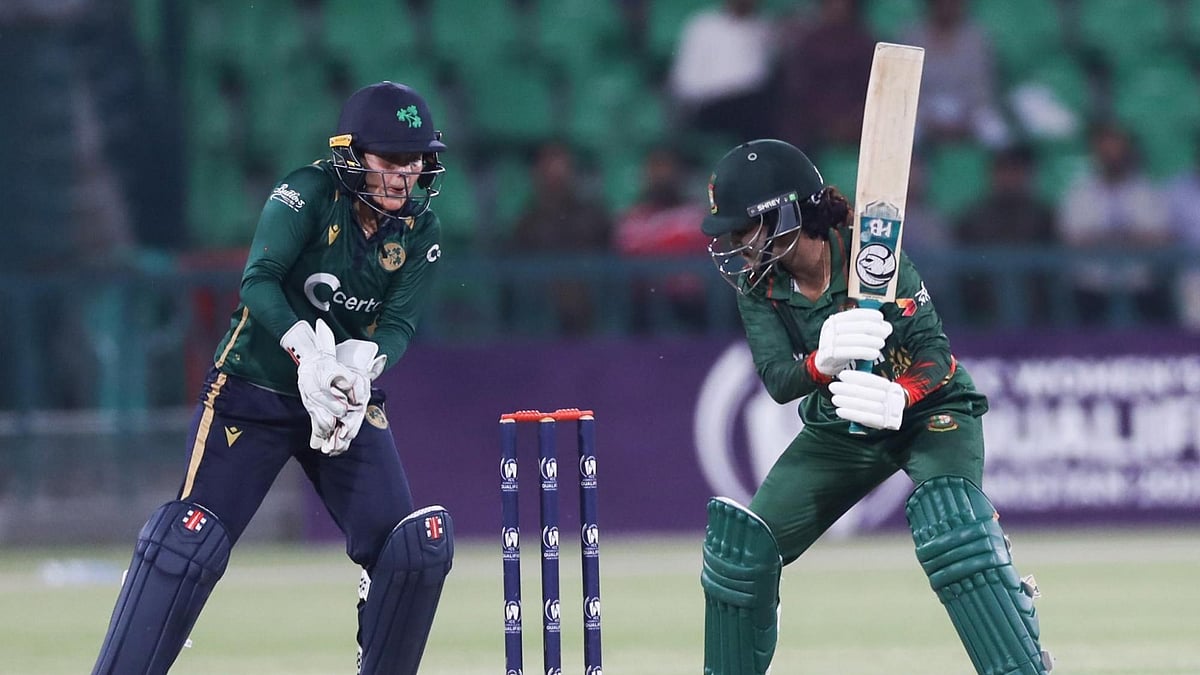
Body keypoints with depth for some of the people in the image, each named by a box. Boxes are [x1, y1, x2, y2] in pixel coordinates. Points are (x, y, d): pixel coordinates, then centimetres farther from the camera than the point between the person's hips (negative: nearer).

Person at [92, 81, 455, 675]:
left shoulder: (419, 232, -1)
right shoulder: (310, 193, -14)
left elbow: (398, 324, -10)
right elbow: (259, 281, -25)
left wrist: (361, 360, -33)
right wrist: (308, 354, -41)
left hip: (349, 403, 4)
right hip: (253, 392, -4)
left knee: (418, 546, -9)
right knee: (189, 538, -15)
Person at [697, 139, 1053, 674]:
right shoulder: (756, 284, -11)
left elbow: (934, 352, -27)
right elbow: (777, 379, -23)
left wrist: (897, 399, -50)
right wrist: (823, 361, -47)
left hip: (929, 410, -5)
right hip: (838, 425, 6)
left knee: (949, 527, -33)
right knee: (742, 548, -2)